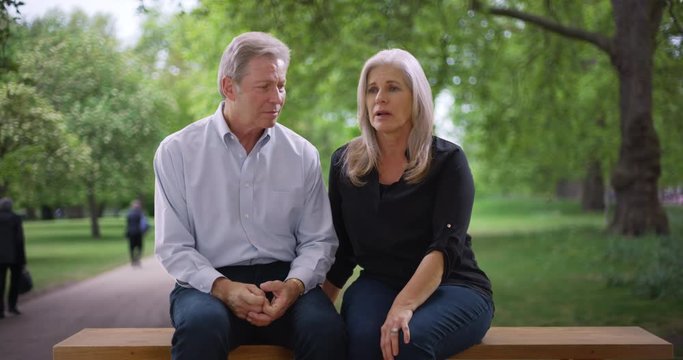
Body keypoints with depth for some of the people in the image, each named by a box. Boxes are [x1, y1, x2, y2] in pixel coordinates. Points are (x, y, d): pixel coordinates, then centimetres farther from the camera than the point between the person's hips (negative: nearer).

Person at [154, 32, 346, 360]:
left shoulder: (303, 154, 7)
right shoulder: (176, 151, 1)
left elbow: (319, 240, 7)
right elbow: (174, 247, -2)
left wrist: (294, 285, -14)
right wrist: (223, 288, -19)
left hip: (283, 280, 2)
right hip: (209, 282, -1)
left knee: (326, 328, -29)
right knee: (202, 326, -35)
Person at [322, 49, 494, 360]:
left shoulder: (447, 161, -1)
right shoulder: (344, 163, 9)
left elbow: (446, 246, -15)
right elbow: (339, 251, 13)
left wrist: (404, 306, -30)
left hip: (451, 287, -2)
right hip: (378, 285, 2)